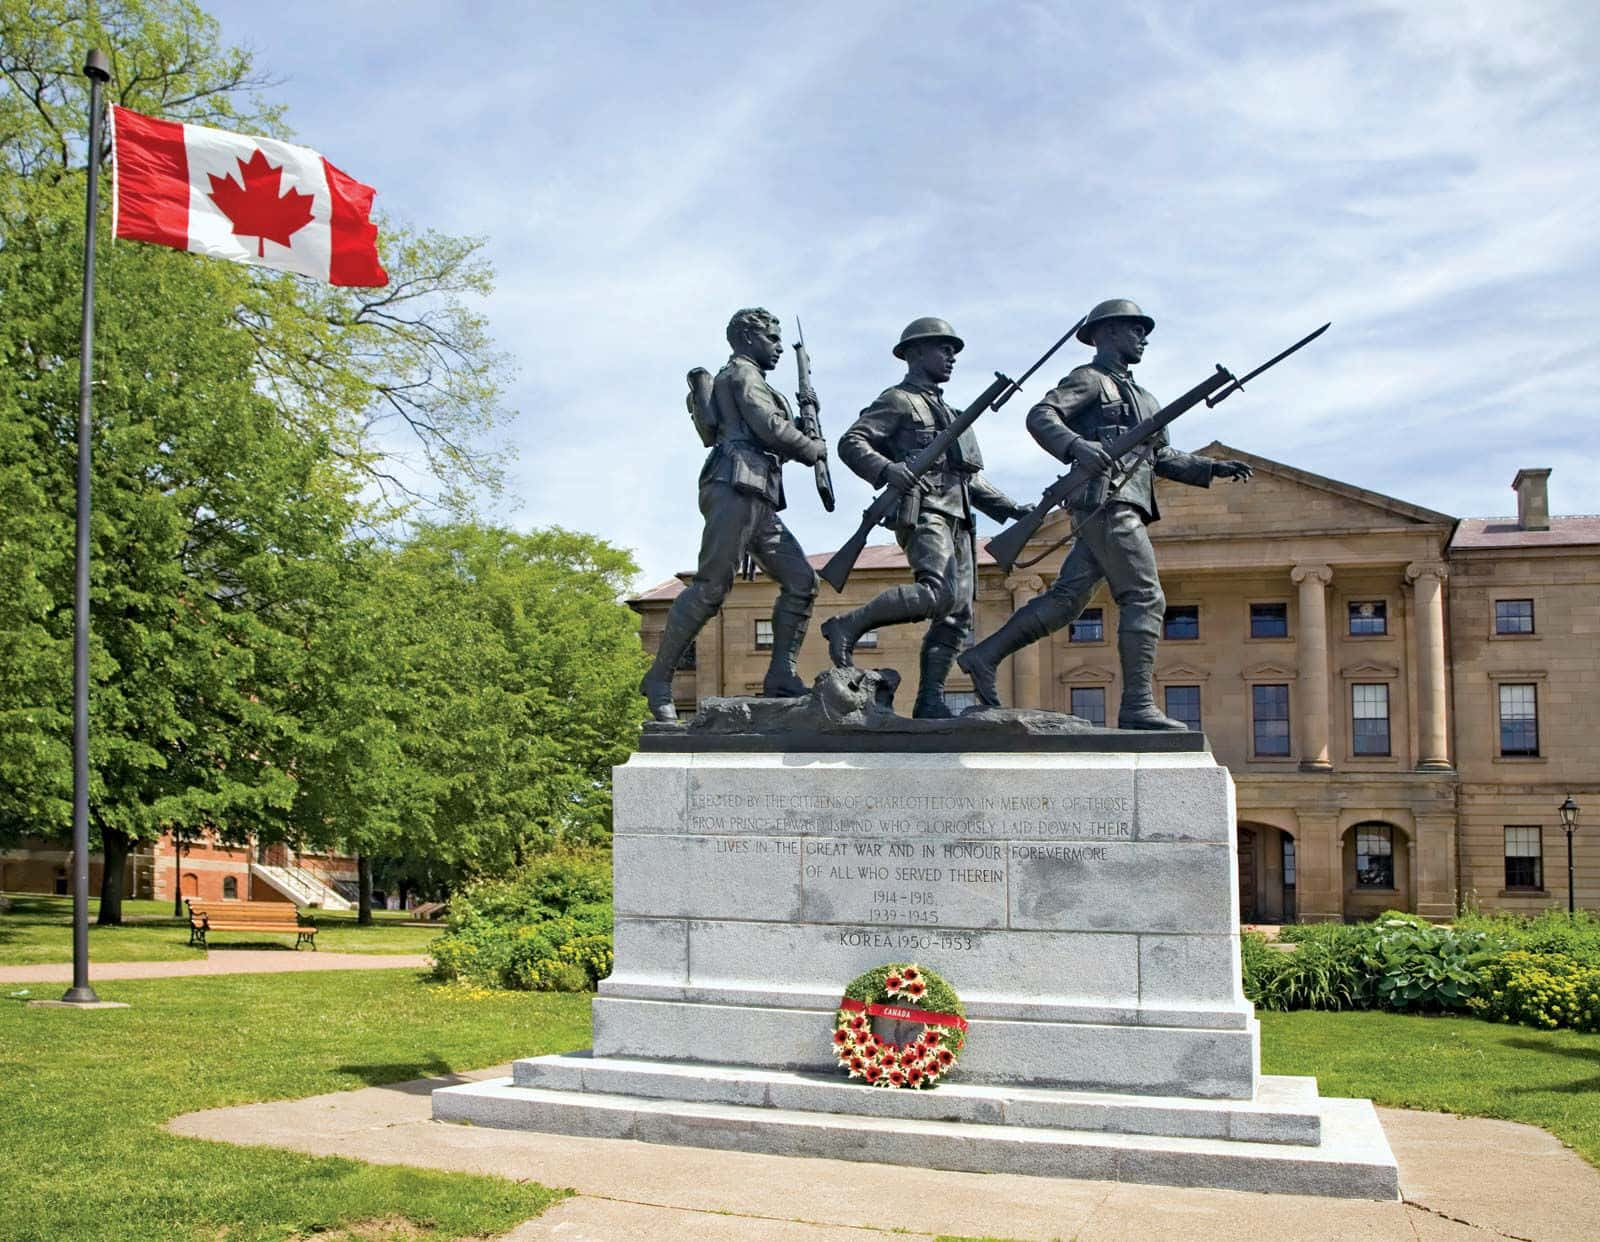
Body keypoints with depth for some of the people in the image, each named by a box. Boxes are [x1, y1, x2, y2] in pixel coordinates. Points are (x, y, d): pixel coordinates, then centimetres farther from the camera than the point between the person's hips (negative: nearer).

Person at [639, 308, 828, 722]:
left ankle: (781, 678, -1)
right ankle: (658, 679, -9)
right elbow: (771, 428, -10)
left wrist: (800, 435, 17)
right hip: (735, 491, -10)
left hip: (760, 503, 10)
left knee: (801, 581, 1)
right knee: (709, 589, -14)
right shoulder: (742, 373, 3)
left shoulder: (749, 380, 33)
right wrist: (814, 447, 5)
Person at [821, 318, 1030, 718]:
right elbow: (850, 443, -9)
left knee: (957, 616, 0)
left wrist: (1009, 508, 21)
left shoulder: (947, 413, 30)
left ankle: (930, 701, 1)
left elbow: (970, 478, 32)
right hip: (923, 514, -9)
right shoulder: (898, 401, 4)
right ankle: (847, 626, -19)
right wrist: (887, 470, -26)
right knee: (940, 593, -29)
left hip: (955, 521, 9)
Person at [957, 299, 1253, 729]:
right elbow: (1040, 416, -14)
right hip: (1106, 502, -9)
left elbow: (1163, 457, 29)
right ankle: (1137, 706, -12)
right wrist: (1079, 447, -31)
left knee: (1065, 599, 3)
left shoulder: (1142, 398, 29)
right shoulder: (1089, 379, 1)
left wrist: (1213, 468, 17)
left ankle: (984, 657, 2)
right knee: (1146, 600, -11)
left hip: (1121, 507, 9)